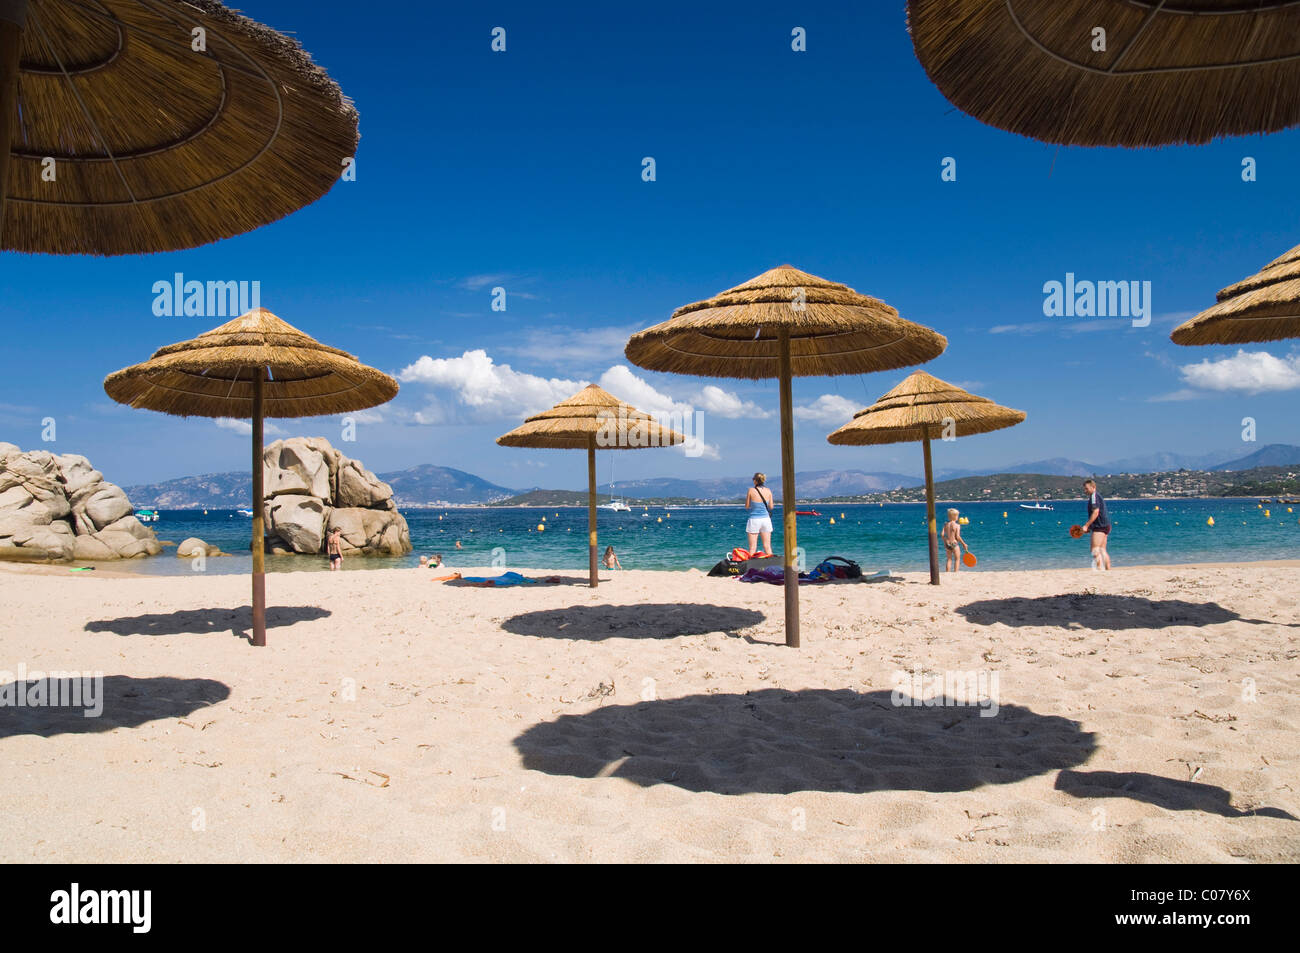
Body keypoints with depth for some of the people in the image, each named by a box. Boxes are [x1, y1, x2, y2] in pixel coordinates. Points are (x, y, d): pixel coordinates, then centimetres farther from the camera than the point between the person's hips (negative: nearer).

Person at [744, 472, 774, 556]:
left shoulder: (751, 490, -9)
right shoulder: (768, 491, -1)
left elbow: (747, 507, -2)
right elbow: (771, 507, 6)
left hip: (754, 520, -3)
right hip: (766, 519, 3)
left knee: (752, 547, 1)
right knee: (767, 546, 8)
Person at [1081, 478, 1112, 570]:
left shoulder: (1094, 496, -11)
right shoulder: (1098, 496, 21)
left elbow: (1095, 512, -20)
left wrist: (1086, 525, -18)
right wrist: (1089, 527, 22)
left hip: (1100, 526, -10)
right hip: (1105, 526, 10)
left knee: (1095, 551, -13)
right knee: (1102, 550, 12)